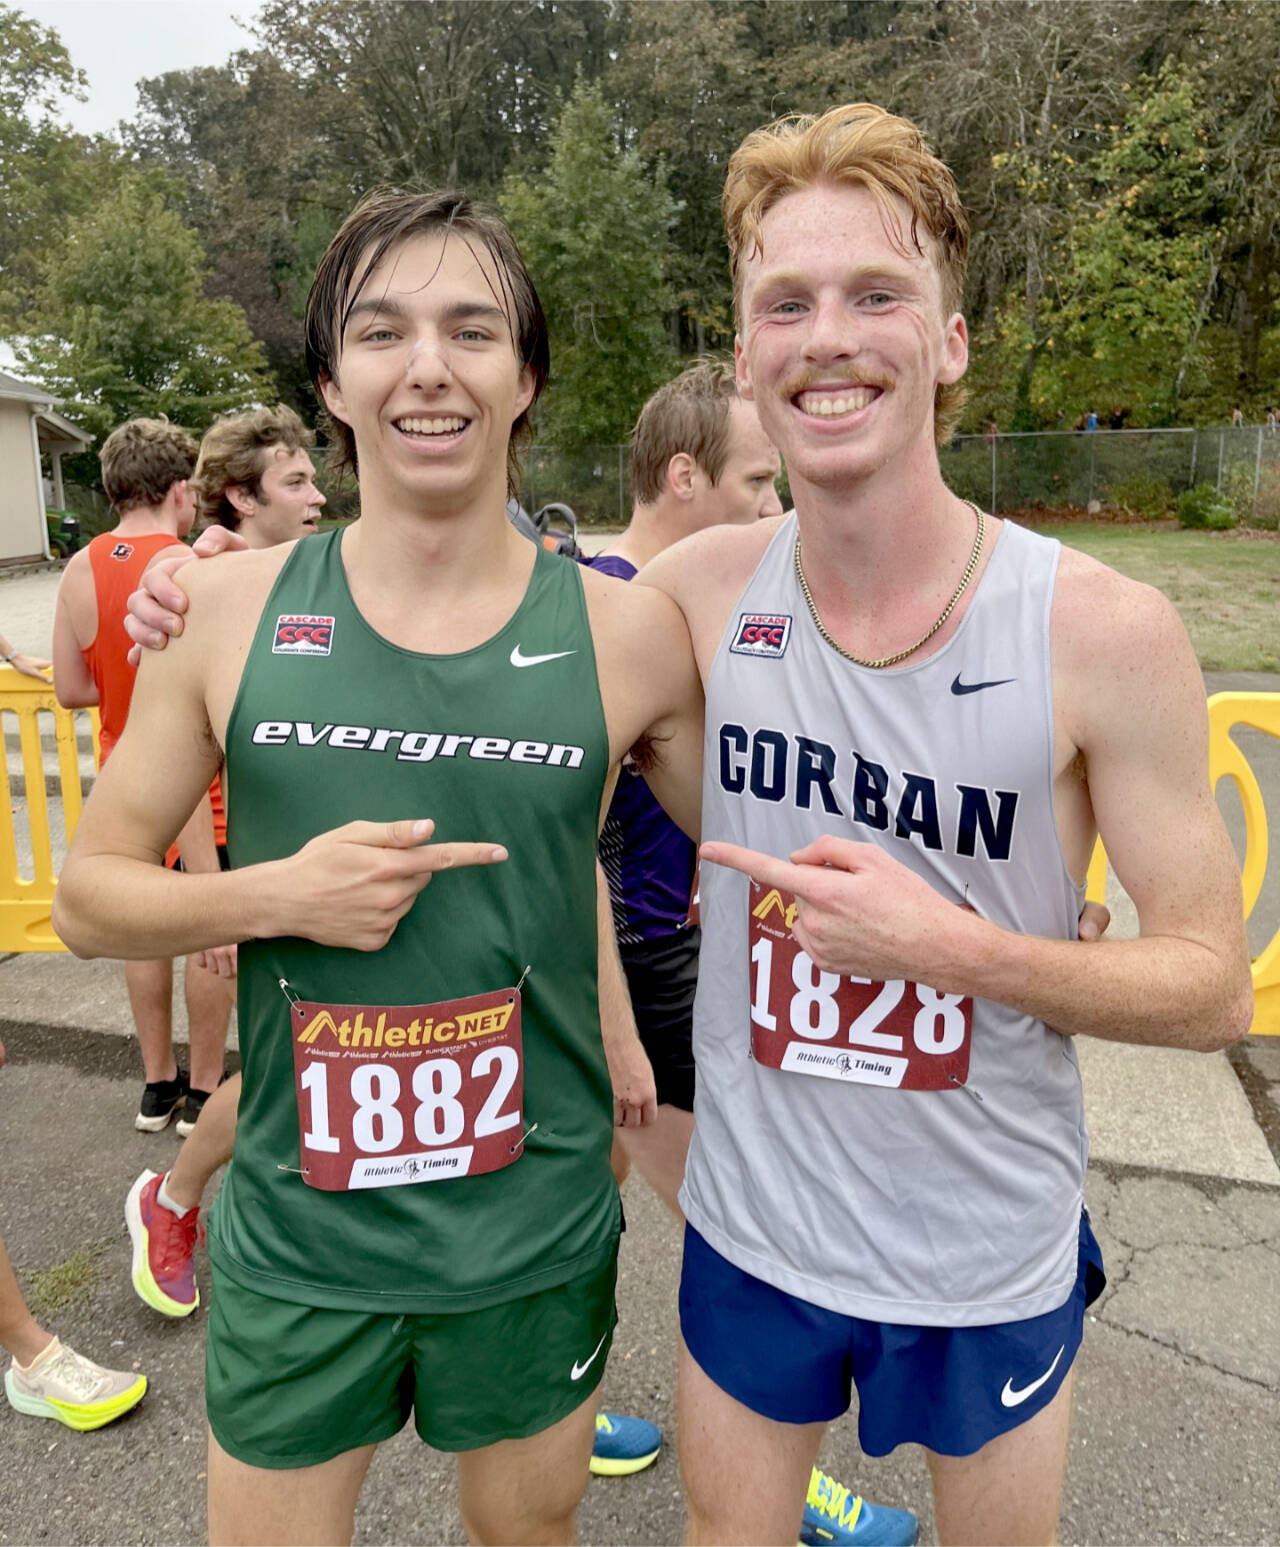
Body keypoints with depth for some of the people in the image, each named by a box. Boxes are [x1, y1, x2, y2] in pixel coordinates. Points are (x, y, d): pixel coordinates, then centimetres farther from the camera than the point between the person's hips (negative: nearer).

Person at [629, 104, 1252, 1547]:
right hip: (748, 1239, 2)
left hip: (992, 1266, -1)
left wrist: (950, 945, -27)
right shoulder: (701, 591, -12)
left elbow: (1213, 985, -13)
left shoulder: (1105, 632, -19)